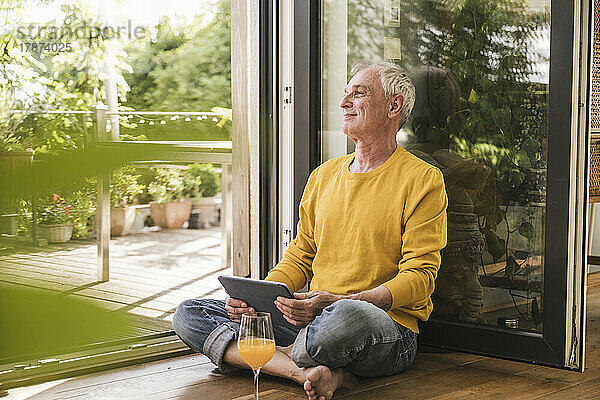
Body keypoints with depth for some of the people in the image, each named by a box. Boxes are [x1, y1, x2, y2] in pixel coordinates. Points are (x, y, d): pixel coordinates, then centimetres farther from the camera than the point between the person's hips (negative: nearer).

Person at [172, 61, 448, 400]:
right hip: (312, 320, 7)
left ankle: (277, 358, -13)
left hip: (391, 327, -7)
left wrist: (335, 302, -23)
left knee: (349, 316, -44)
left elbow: (419, 277, -9)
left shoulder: (424, 179, -2)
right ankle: (311, 371, -23)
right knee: (189, 315, -8)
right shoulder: (324, 175, 19)